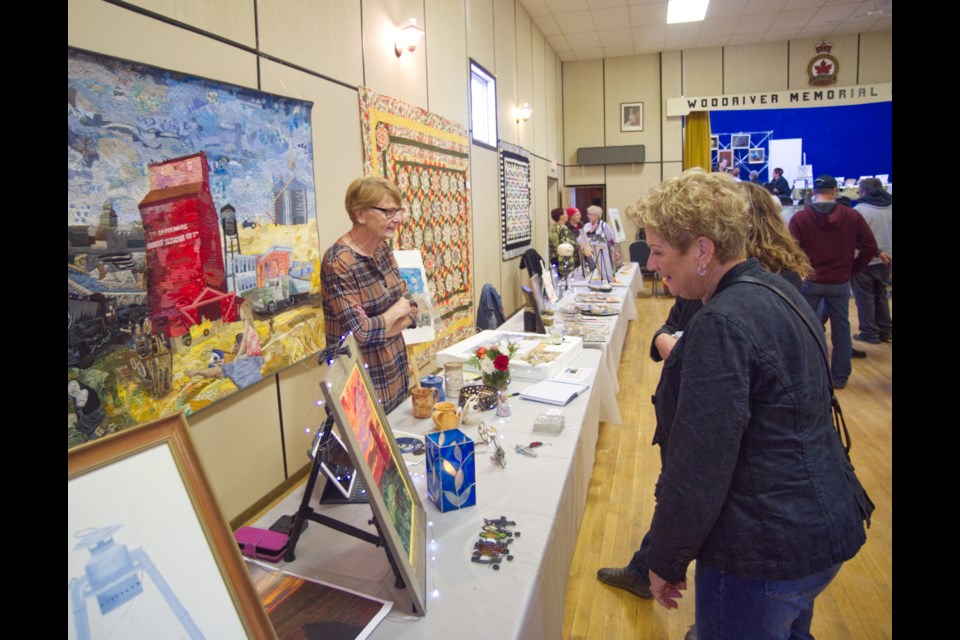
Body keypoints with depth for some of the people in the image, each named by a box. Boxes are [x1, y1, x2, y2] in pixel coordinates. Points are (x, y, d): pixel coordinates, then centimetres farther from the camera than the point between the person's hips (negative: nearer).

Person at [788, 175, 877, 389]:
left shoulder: (800, 218, -10)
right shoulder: (852, 216, -3)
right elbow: (870, 247, -2)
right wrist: (852, 270, 8)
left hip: (809, 282, -2)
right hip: (840, 283, 2)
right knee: (841, 327, 13)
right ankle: (840, 376, 19)